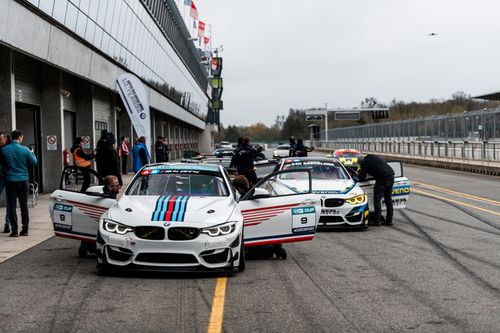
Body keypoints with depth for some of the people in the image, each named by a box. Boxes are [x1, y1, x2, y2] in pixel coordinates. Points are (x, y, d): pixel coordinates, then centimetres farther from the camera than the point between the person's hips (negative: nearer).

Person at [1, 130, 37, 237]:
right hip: (23, 180, 0)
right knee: (24, 205, 10)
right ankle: (25, 229, 11)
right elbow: (34, 163, -1)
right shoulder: (25, 150, -9)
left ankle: (14, 230, 2)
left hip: (10, 181, 0)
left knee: (12, 206, 4)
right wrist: (32, 153, 16)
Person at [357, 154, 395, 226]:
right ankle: (389, 220, 17)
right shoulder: (374, 157, 26)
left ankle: (376, 220, -1)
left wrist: (358, 174, 27)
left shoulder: (365, 162, 3)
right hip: (391, 176, 8)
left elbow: (361, 178, 5)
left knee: (377, 199, 0)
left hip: (382, 179, -8)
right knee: (388, 199, 15)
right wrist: (361, 172, 48)